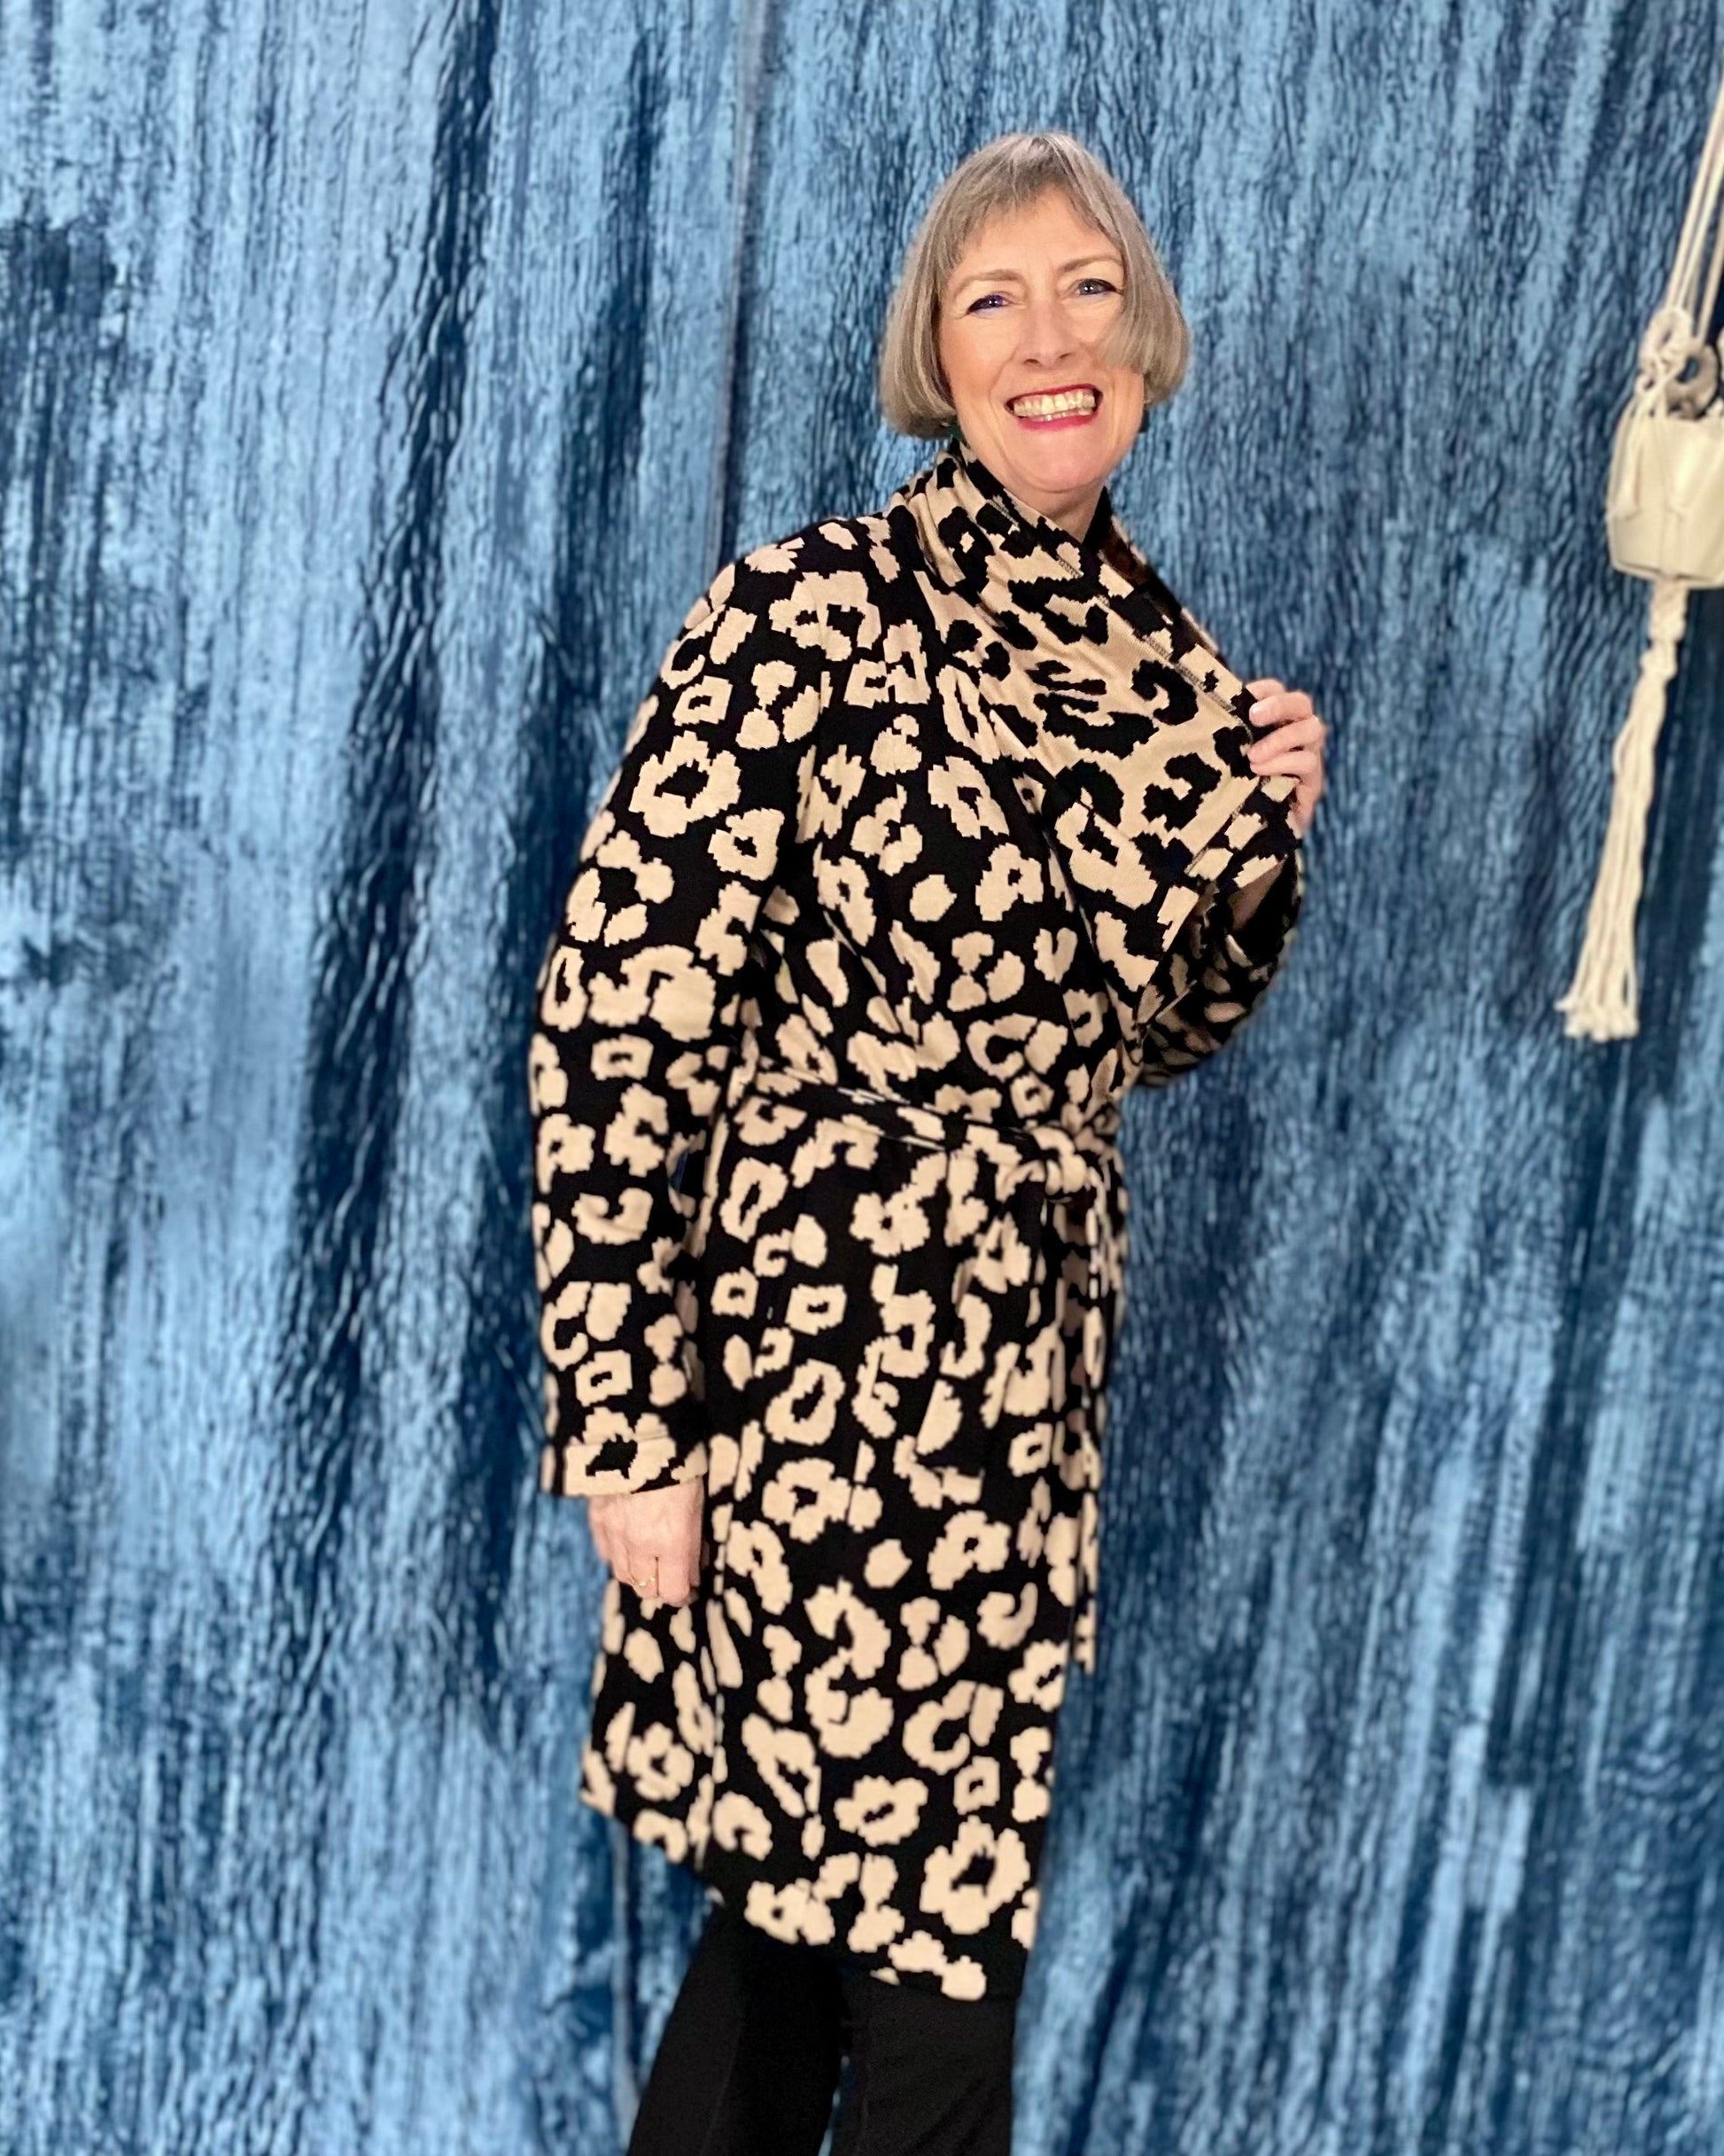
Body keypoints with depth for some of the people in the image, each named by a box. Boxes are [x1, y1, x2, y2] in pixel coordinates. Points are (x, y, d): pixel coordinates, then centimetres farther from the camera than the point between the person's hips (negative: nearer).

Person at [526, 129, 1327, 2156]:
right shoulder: (806, 612, -13)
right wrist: (628, 1430, -14)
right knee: (933, 1937, 6)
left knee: (817, 1894, 19)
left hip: (1032, 1368, 6)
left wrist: (1264, 835, -1)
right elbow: (616, 1025, -14)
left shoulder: (1168, 663, 6)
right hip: (808, 1356, -6)